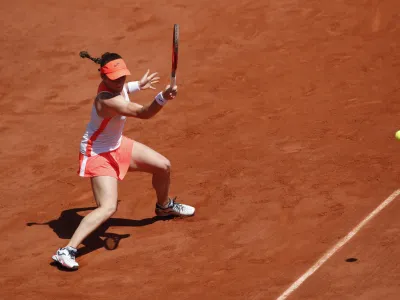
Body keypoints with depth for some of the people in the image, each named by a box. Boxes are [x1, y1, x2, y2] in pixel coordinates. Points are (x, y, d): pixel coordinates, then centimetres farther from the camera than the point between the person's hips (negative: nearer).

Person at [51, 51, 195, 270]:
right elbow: (143, 113, -44)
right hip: (98, 155, -10)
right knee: (108, 208, -24)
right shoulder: (107, 101, -36)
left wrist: (137, 85, 29)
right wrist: (163, 97, -60)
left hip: (117, 145, 10)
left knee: (163, 166, 16)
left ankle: (164, 206, 47)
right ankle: (67, 250, -23)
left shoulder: (115, 85, -9)